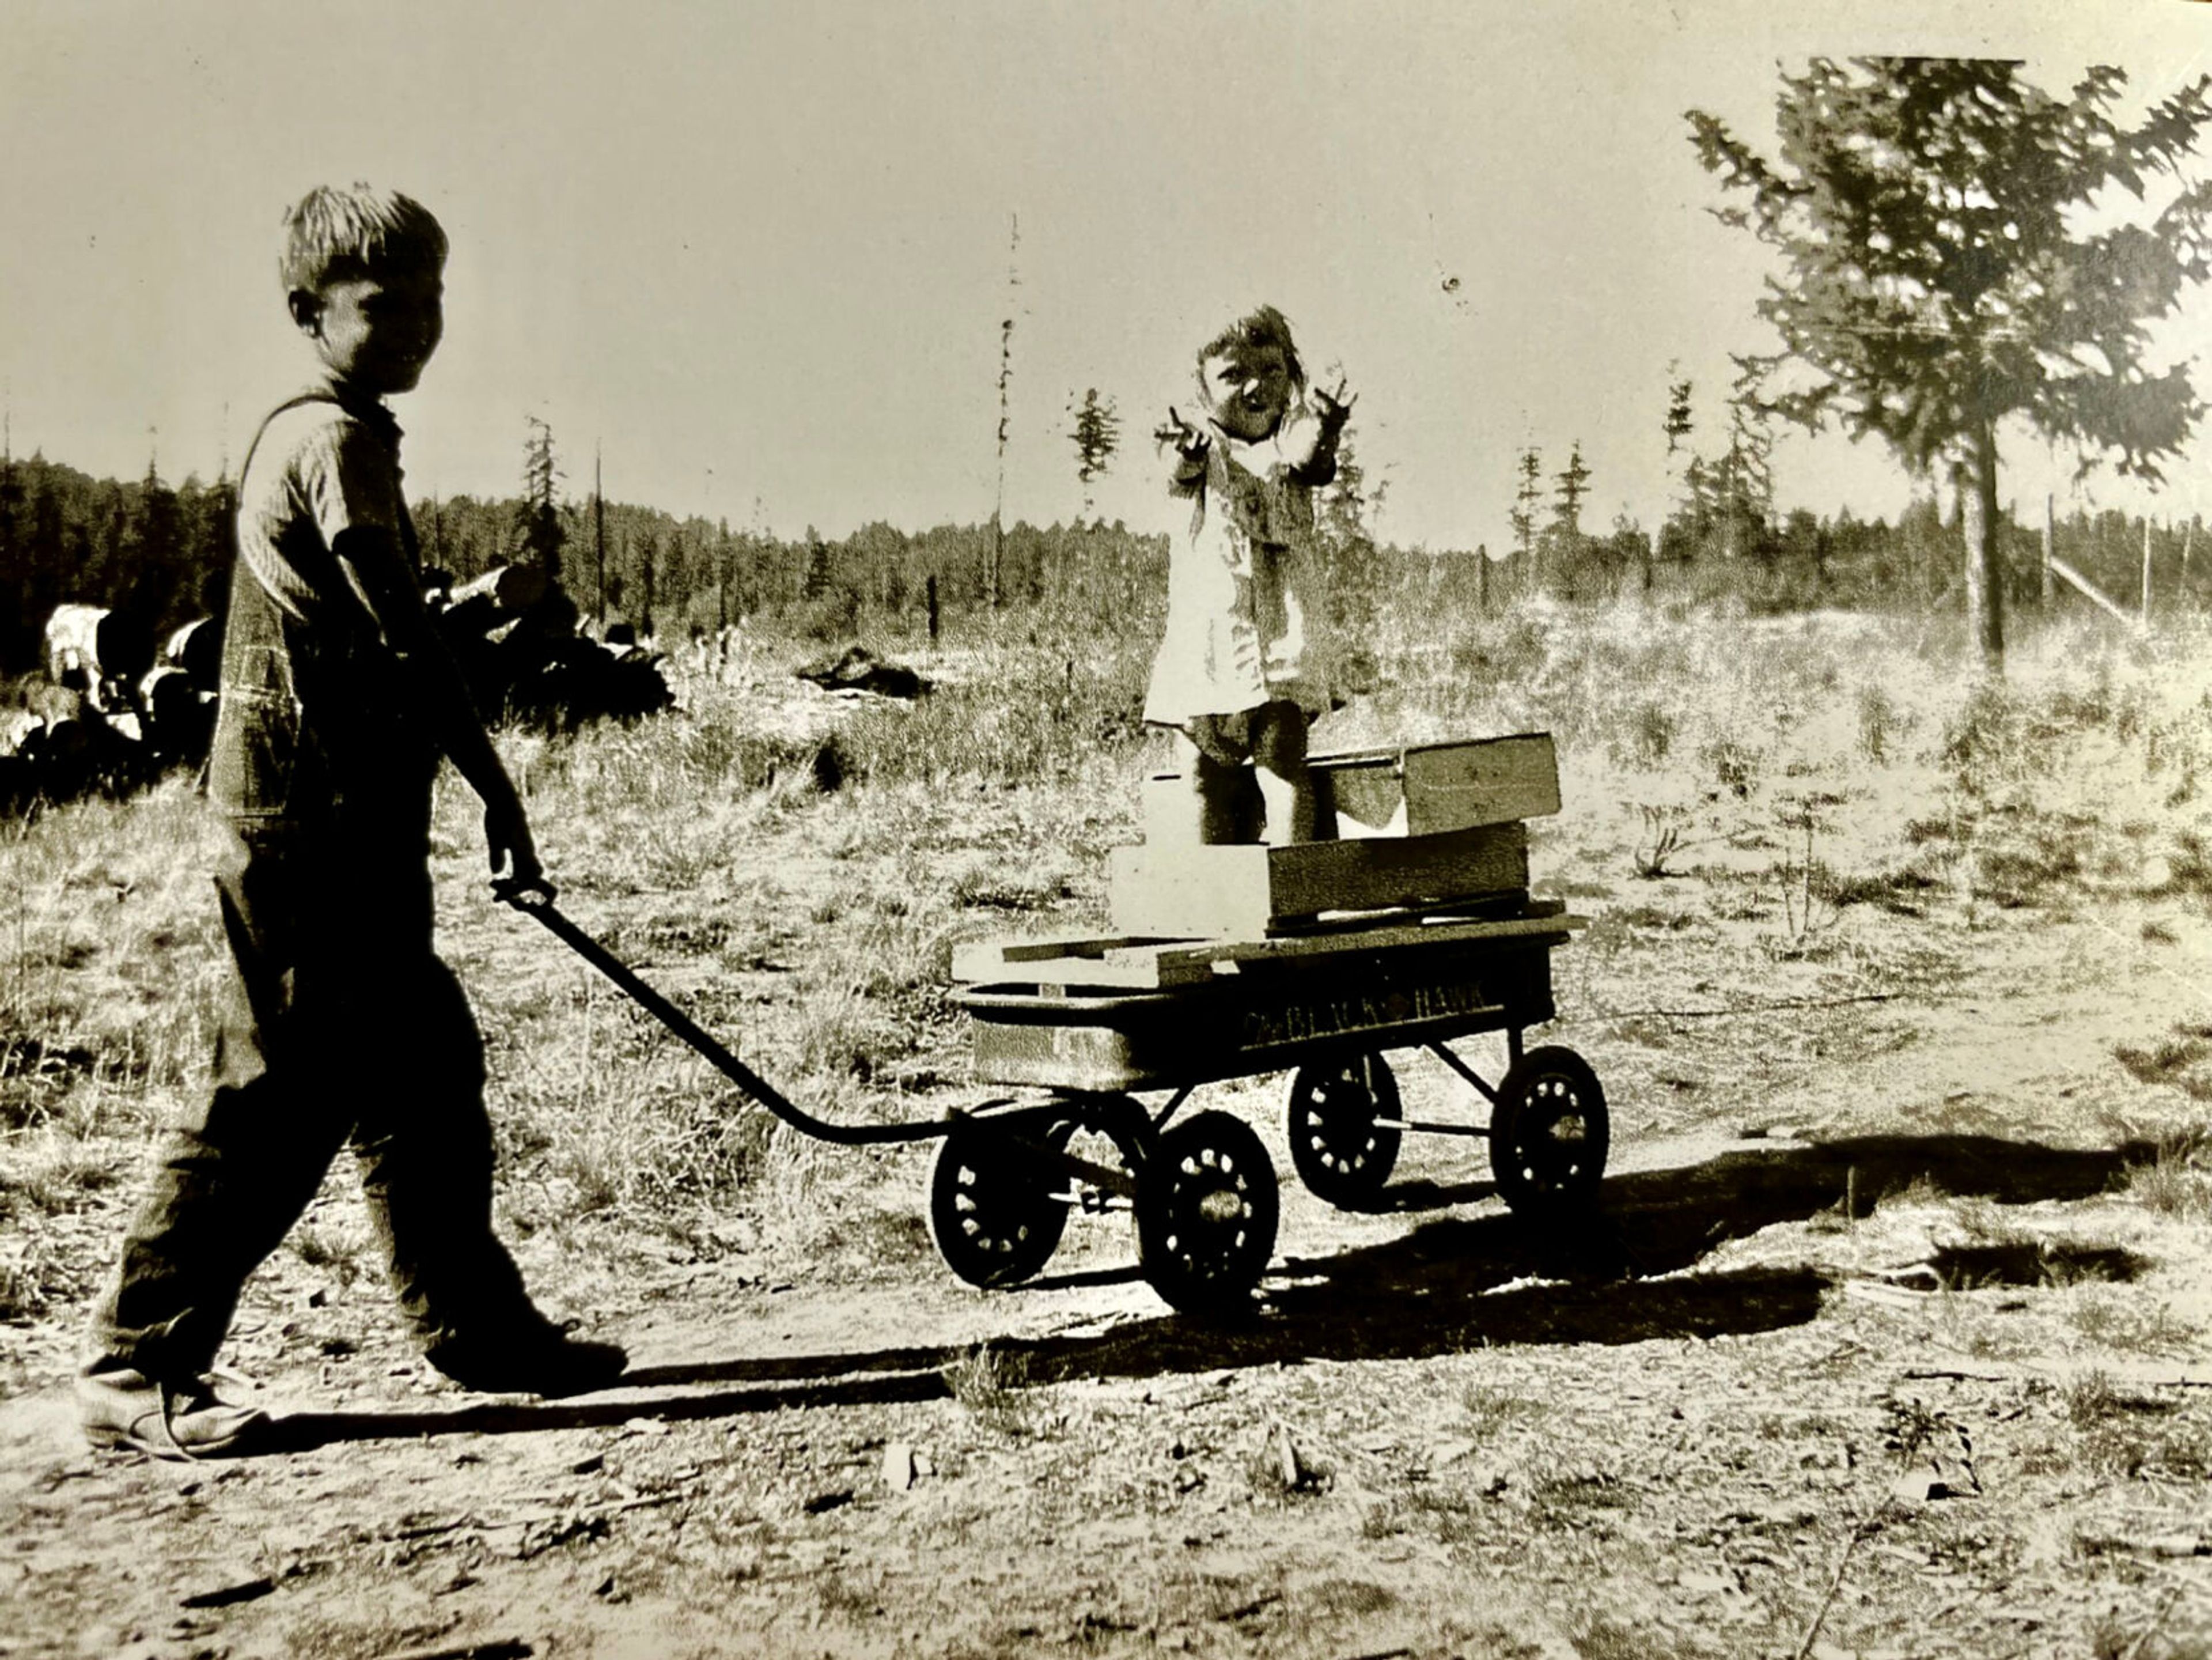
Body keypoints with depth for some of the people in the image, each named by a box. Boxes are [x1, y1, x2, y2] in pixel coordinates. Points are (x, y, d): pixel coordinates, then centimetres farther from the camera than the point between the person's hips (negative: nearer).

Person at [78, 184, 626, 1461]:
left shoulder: (312, 436, 19)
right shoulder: (338, 440, -13)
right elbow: (407, 641, -18)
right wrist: (501, 794, -12)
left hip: (352, 832, 10)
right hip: (308, 829, -10)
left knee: (427, 1069, 14)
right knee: (282, 1094, -5)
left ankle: (478, 1324, 25)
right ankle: (140, 1369, 4)